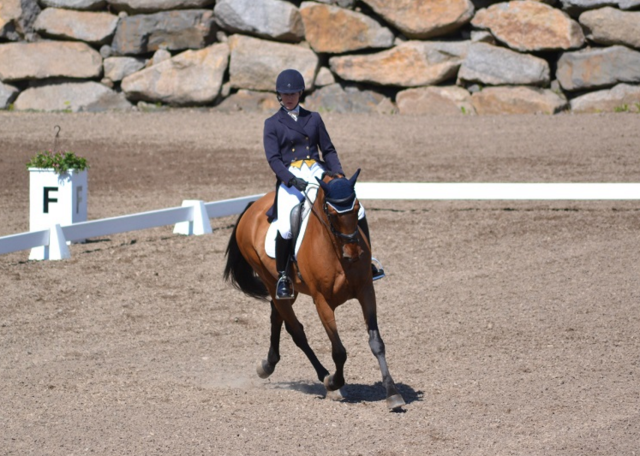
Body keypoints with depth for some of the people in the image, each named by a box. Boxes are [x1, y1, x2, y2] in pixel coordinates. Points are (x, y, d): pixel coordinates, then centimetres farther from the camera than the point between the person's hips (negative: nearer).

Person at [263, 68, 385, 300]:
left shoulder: (313, 118, 15)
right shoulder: (273, 124, 6)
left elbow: (328, 150, 15)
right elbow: (274, 159, -4)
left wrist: (338, 173, -3)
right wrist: (292, 180, -20)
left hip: (317, 173, 3)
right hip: (290, 178, -3)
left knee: (357, 210, -13)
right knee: (286, 228, -27)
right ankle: (282, 276, -8)